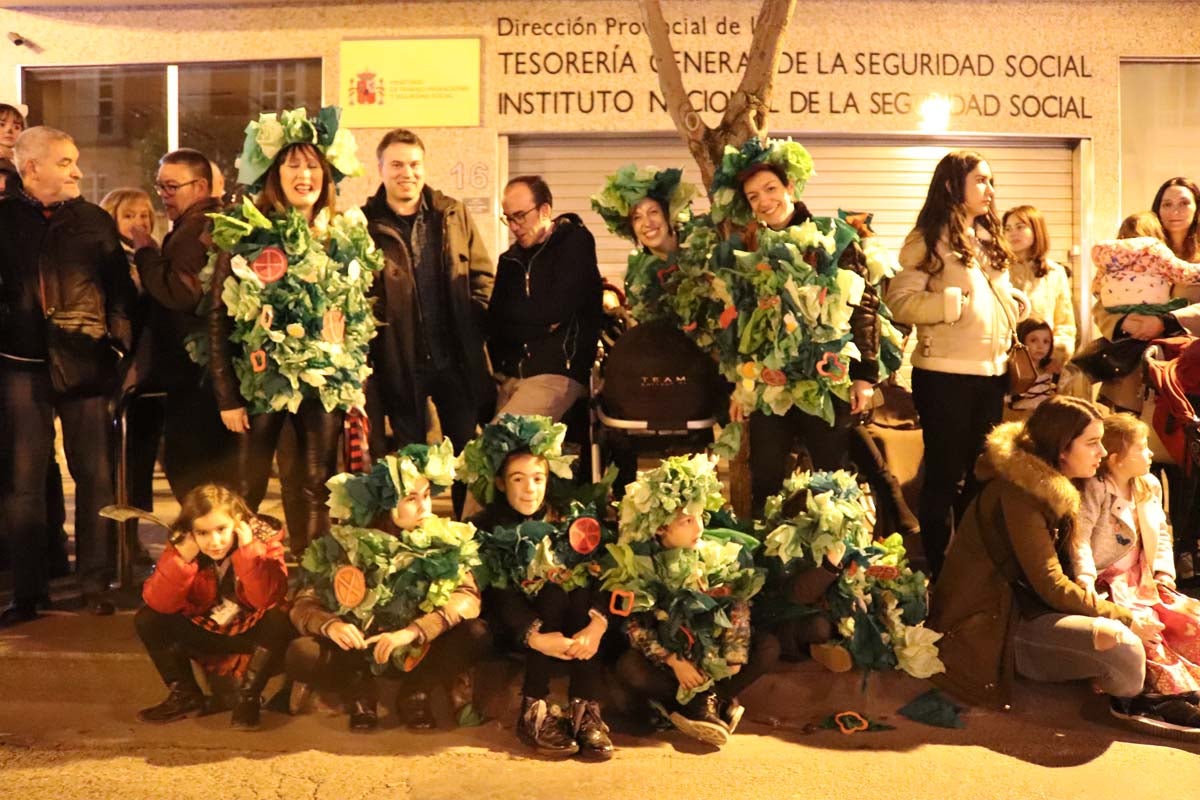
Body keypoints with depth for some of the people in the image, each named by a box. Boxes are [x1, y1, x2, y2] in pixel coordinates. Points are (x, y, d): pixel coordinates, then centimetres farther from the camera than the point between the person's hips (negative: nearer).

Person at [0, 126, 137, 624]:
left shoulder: (95, 220, 7)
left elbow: (120, 287, 6)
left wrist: (120, 339, -4)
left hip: (85, 364, 0)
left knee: (95, 475, 2)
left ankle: (95, 584, 12)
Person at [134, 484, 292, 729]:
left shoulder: (263, 537, -21)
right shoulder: (181, 547, -14)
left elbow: (270, 599, -34)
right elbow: (158, 604, -24)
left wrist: (248, 549, -39)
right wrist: (182, 559, -34)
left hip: (253, 634, -3)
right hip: (204, 634, 3)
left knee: (279, 621, -33)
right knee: (147, 620, -16)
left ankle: (249, 697, -15)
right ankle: (185, 695, -1)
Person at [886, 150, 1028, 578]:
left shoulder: (988, 238, 16)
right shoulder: (929, 239, -7)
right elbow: (898, 301, -16)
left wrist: (1016, 304, 7)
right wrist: (950, 303, -27)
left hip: (991, 372, 7)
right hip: (946, 374, -7)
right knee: (945, 475, 2)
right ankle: (938, 569, 14)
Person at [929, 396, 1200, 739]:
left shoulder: (1050, 486, 11)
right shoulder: (1019, 492, -19)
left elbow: (1050, 576, 11)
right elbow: (1051, 586, -19)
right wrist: (1124, 618, -12)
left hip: (1023, 604, 10)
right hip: (988, 624, -10)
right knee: (1121, 645, -23)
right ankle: (1134, 704, 5)